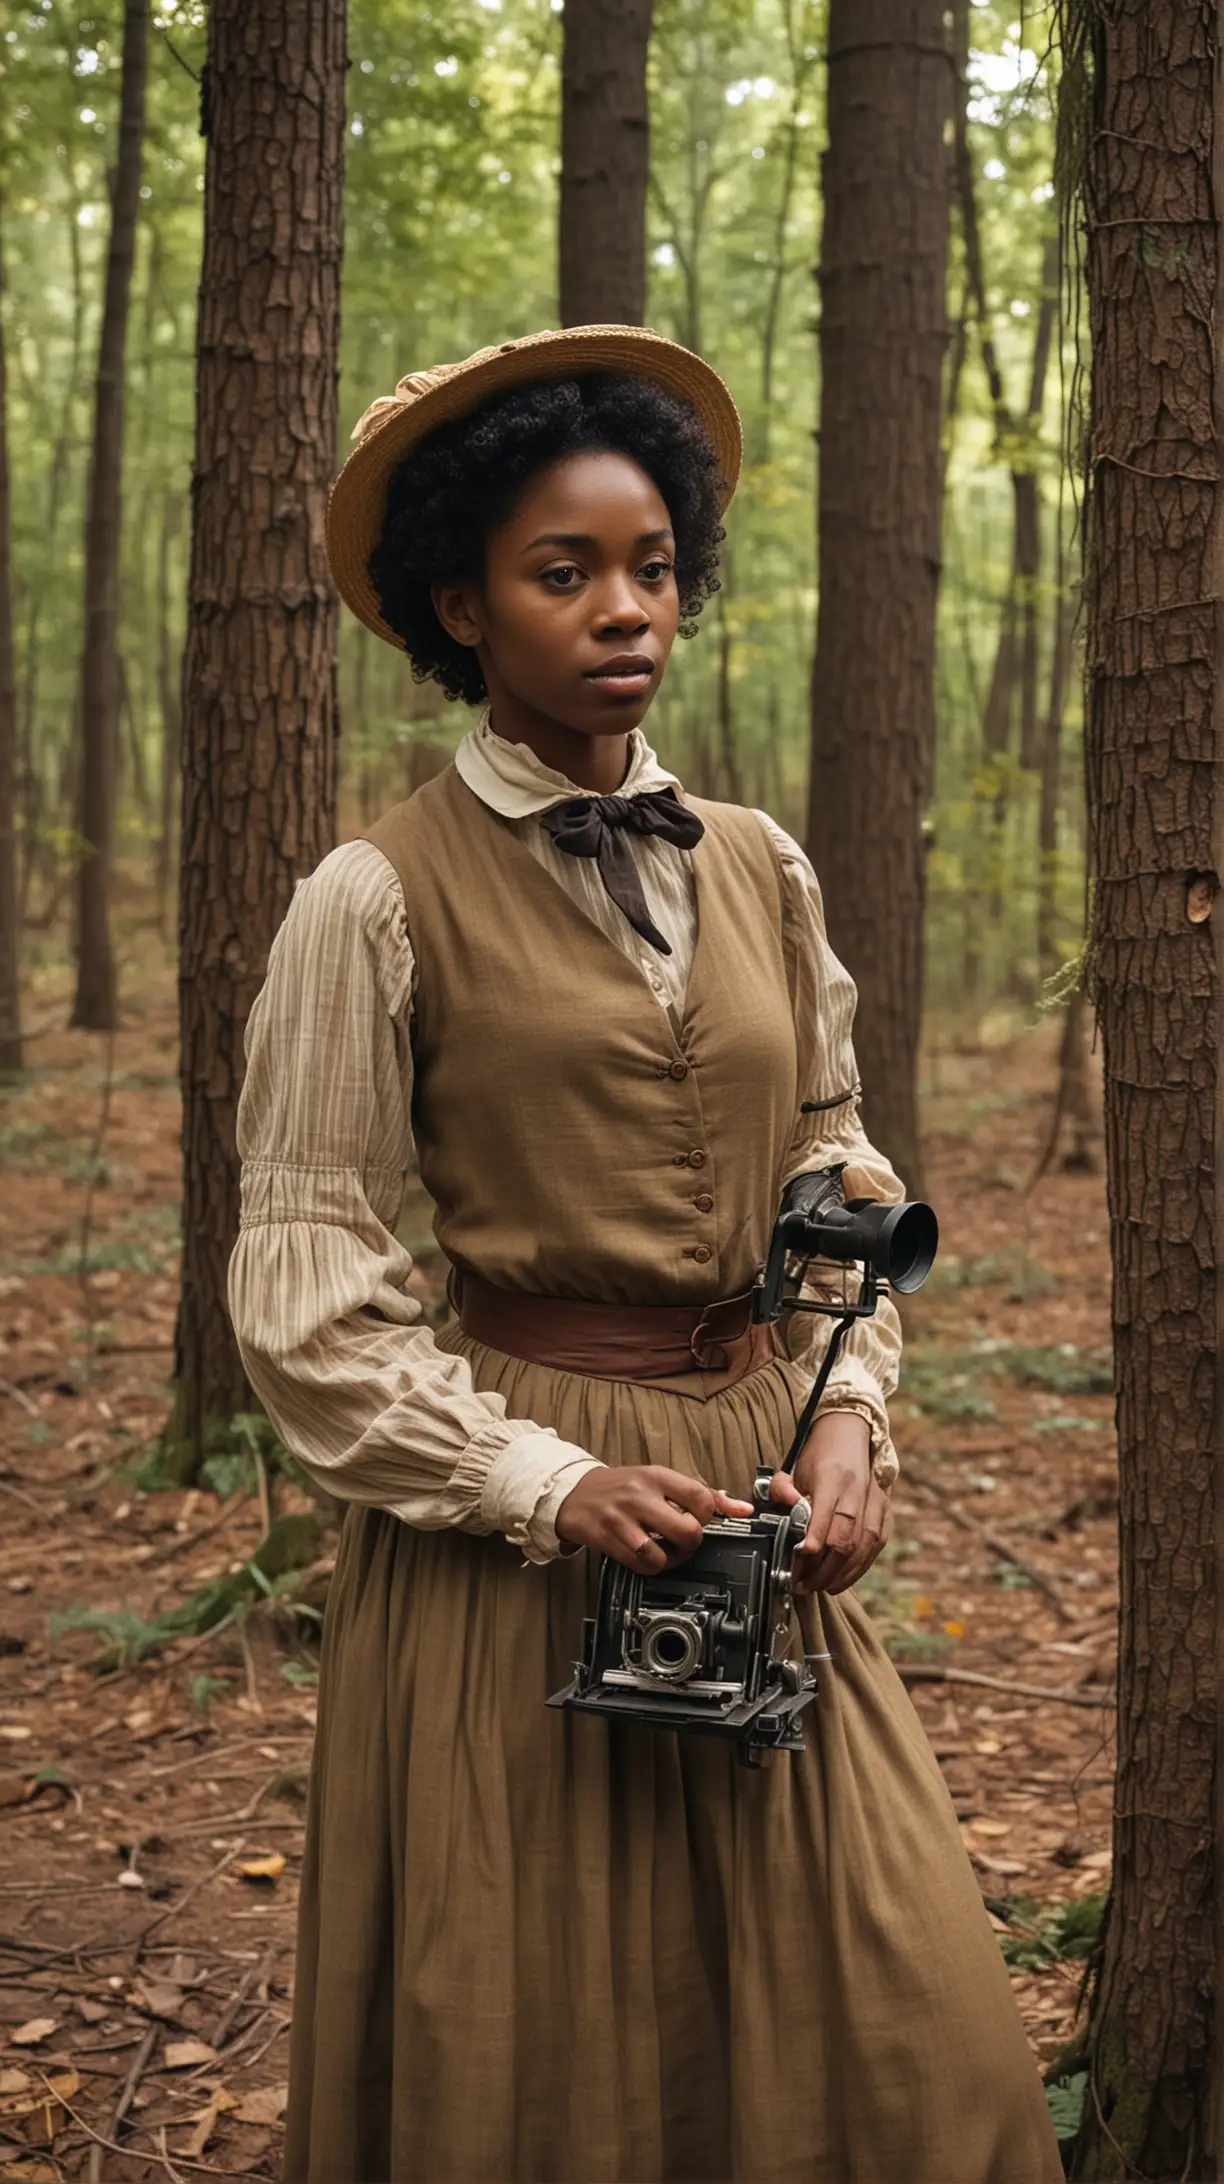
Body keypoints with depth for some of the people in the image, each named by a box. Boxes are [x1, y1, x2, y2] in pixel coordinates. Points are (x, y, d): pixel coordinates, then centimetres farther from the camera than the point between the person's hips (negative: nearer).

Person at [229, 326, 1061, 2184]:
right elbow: (304, 1290, -8)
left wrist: (849, 1418, 0)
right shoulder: (381, 900, -8)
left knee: (904, 2029, 5)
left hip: (757, 1488, 4)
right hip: (511, 1536, -4)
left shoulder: (761, 873, 7)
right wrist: (547, 1483, -15)